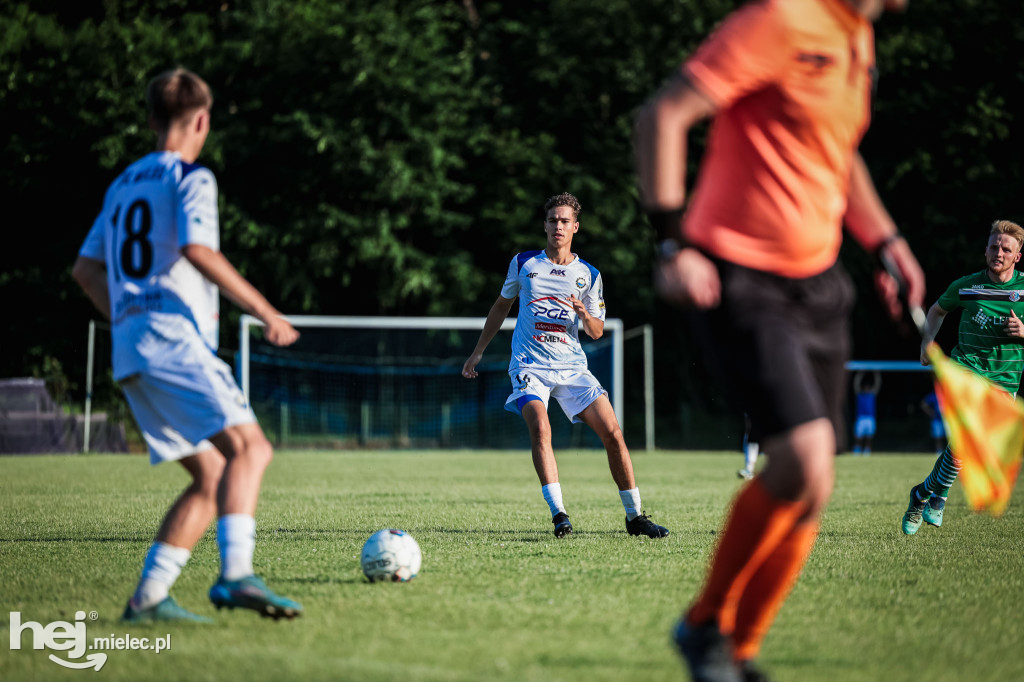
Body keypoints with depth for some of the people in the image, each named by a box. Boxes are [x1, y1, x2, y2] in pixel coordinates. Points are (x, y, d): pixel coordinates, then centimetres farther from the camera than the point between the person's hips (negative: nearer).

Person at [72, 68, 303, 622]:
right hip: (173, 336, -9)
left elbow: (86, 270, 28)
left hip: (128, 348, 9)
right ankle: (236, 575, -40)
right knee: (248, 447, -21)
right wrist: (263, 310, -12)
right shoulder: (191, 177, 0)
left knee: (212, 476, 8)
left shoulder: (124, 185, 25)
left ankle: (148, 597, -1)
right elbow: (198, 250, -16)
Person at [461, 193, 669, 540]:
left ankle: (634, 515, 4)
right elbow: (502, 305, 20)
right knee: (540, 429, -28)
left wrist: (584, 314, -13)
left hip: (572, 366, 2)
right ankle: (558, 513, -27)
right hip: (529, 364, -2)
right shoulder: (523, 263, 6)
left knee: (613, 433, -8)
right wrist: (478, 352, 19)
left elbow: (597, 332, 10)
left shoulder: (588, 275, 7)